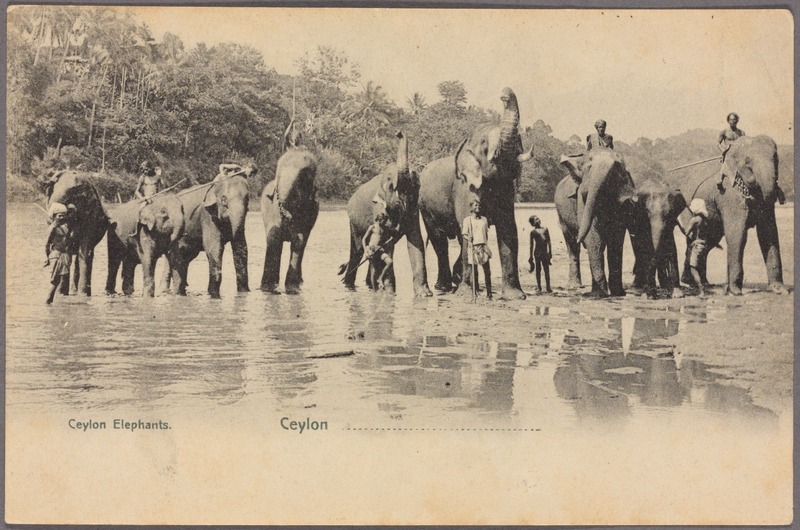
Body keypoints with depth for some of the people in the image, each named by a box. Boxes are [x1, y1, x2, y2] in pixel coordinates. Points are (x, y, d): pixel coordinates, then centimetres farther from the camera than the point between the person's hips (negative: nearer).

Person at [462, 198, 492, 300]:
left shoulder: (484, 219, 14)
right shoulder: (467, 220, 2)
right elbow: (464, 234, -2)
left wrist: (486, 245, 8)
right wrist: (468, 238, -21)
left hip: (483, 246, 3)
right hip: (473, 247, -3)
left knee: (487, 270, -1)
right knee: (474, 271, 0)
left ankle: (489, 293, 4)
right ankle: (474, 292, 7)